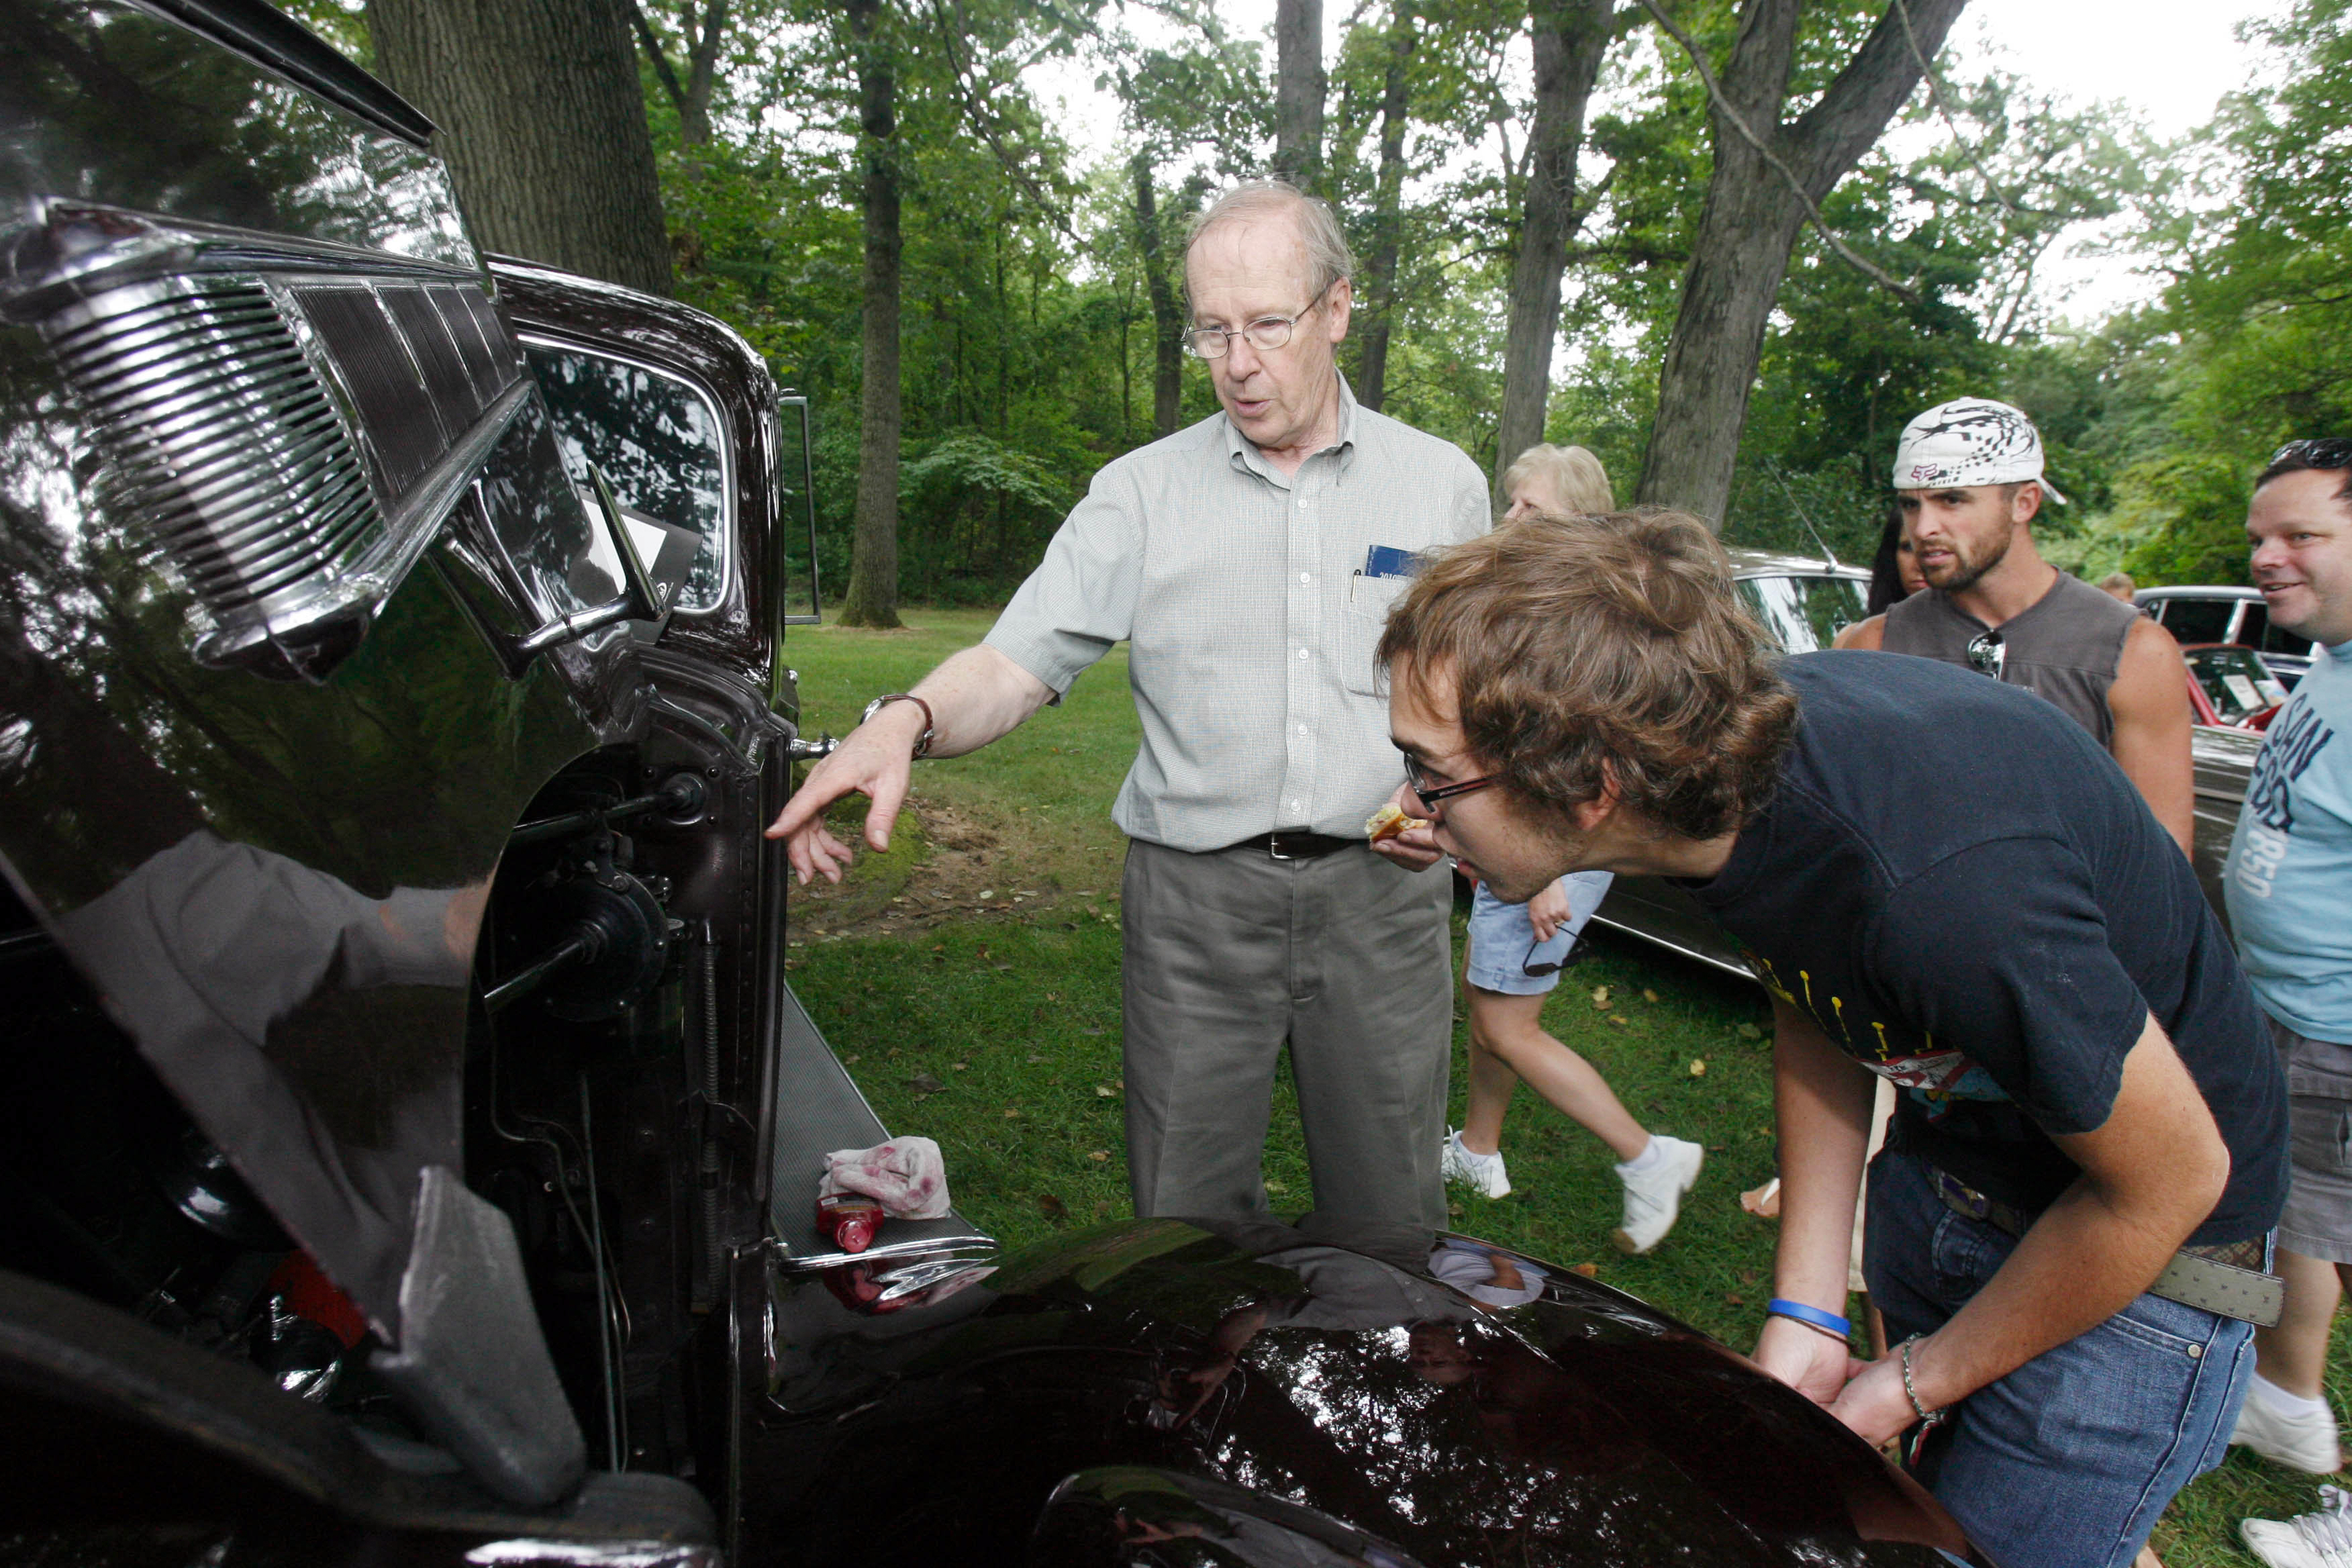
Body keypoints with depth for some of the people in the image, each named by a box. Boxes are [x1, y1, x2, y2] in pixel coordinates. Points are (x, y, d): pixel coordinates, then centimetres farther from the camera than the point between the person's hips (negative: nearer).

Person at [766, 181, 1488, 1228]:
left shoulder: (1441, 482, 6)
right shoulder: (1141, 492, 1)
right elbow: (1016, 662, -7)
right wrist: (907, 720, -27)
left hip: (1381, 889, 1)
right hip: (1194, 897, 0)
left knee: (1390, 1210, 14)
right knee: (1186, 1209, 10)